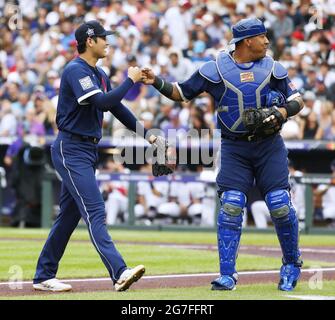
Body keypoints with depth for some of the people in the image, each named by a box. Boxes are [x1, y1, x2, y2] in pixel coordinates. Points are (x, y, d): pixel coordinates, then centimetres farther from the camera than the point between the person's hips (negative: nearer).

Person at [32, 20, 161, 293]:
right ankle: (119, 273, -29)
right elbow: (101, 103, -25)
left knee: (69, 216, 11)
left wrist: (146, 134, 15)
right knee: (95, 212, -18)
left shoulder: (100, 75, 16)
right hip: (71, 150, -10)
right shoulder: (75, 70, -14)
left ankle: (44, 277, 18)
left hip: (88, 150, 10)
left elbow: (117, 108, 21)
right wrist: (130, 80, -16)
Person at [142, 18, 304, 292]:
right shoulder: (215, 69, -1)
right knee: (230, 207, -11)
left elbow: (296, 99, 9)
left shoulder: (272, 68, 5)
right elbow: (183, 93, 5)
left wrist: (284, 111, -13)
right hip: (234, 148, -1)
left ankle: (292, 265, 15)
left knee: (281, 205, -6)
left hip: (269, 146, 1)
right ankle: (228, 275, -7)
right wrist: (157, 83, -12)